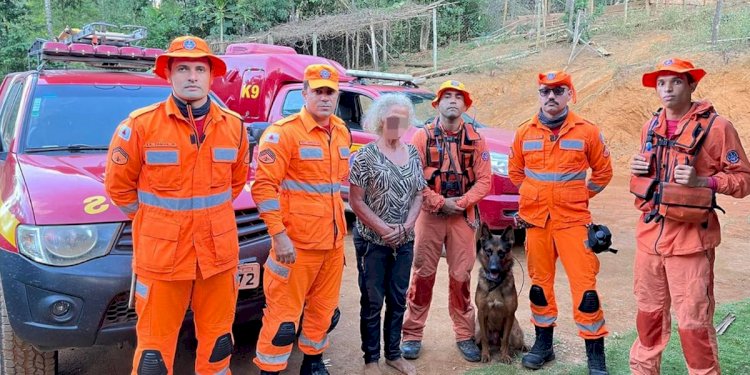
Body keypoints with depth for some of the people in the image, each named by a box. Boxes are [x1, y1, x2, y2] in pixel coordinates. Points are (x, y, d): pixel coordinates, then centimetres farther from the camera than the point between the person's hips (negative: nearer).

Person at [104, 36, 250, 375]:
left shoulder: (233, 126, 2)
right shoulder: (140, 125, -8)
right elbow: (118, 185, 1)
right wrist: (153, 220, 5)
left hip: (219, 250, 3)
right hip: (161, 253, -3)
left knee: (217, 336, 16)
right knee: (155, 343, 7)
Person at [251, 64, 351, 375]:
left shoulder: (341, 133, 10)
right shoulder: (283, 132, -12)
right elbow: (264, 186, -17)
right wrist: (278, 235, -22)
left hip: (334, 240, 7)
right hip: (297, 241, -7)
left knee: (324, 308, 18)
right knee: (284, 313, 1)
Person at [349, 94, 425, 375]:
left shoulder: (413, 154, 6)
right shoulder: (366, 155, -10)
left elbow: (418, 195, 8)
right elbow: (356, 201, -12)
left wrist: (406, 226, -7)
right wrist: (384, 230, -16)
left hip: (404, 242, 5)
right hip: (372, 241, -4)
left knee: (398, 299, 14)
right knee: (372, 301, 6)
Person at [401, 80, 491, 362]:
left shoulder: (476, 140, 5)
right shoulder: (422, 137, 0)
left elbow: (484, 180, 1)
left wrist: (461, 202, -13)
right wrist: (441, 202, -13)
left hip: (464, 217, 1)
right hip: (429, 215, -1)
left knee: (461, 277, 6)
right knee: (422, 275, 3)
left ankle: (464, 335, 19)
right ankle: (412, 334, 14)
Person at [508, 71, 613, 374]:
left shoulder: (587, 131, -2)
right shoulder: (525, 132, 5)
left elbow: (603, 171, 8)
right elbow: (515, 171, 17)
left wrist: (580, 197, 5)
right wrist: (534, 197, 11)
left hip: (573, 220, -3)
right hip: (535, 220, 3)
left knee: (584, 284, -6)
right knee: (540, 281, 12)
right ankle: (544, 343, 28)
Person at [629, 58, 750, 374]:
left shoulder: (715, 126, -8)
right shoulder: (650, 127, 10)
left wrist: (703, 181, -22)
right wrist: (639, 169, 3)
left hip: (689, 240, -6)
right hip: (649, 235, 6)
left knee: (693, 323, 0)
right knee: (649, 313, 19)